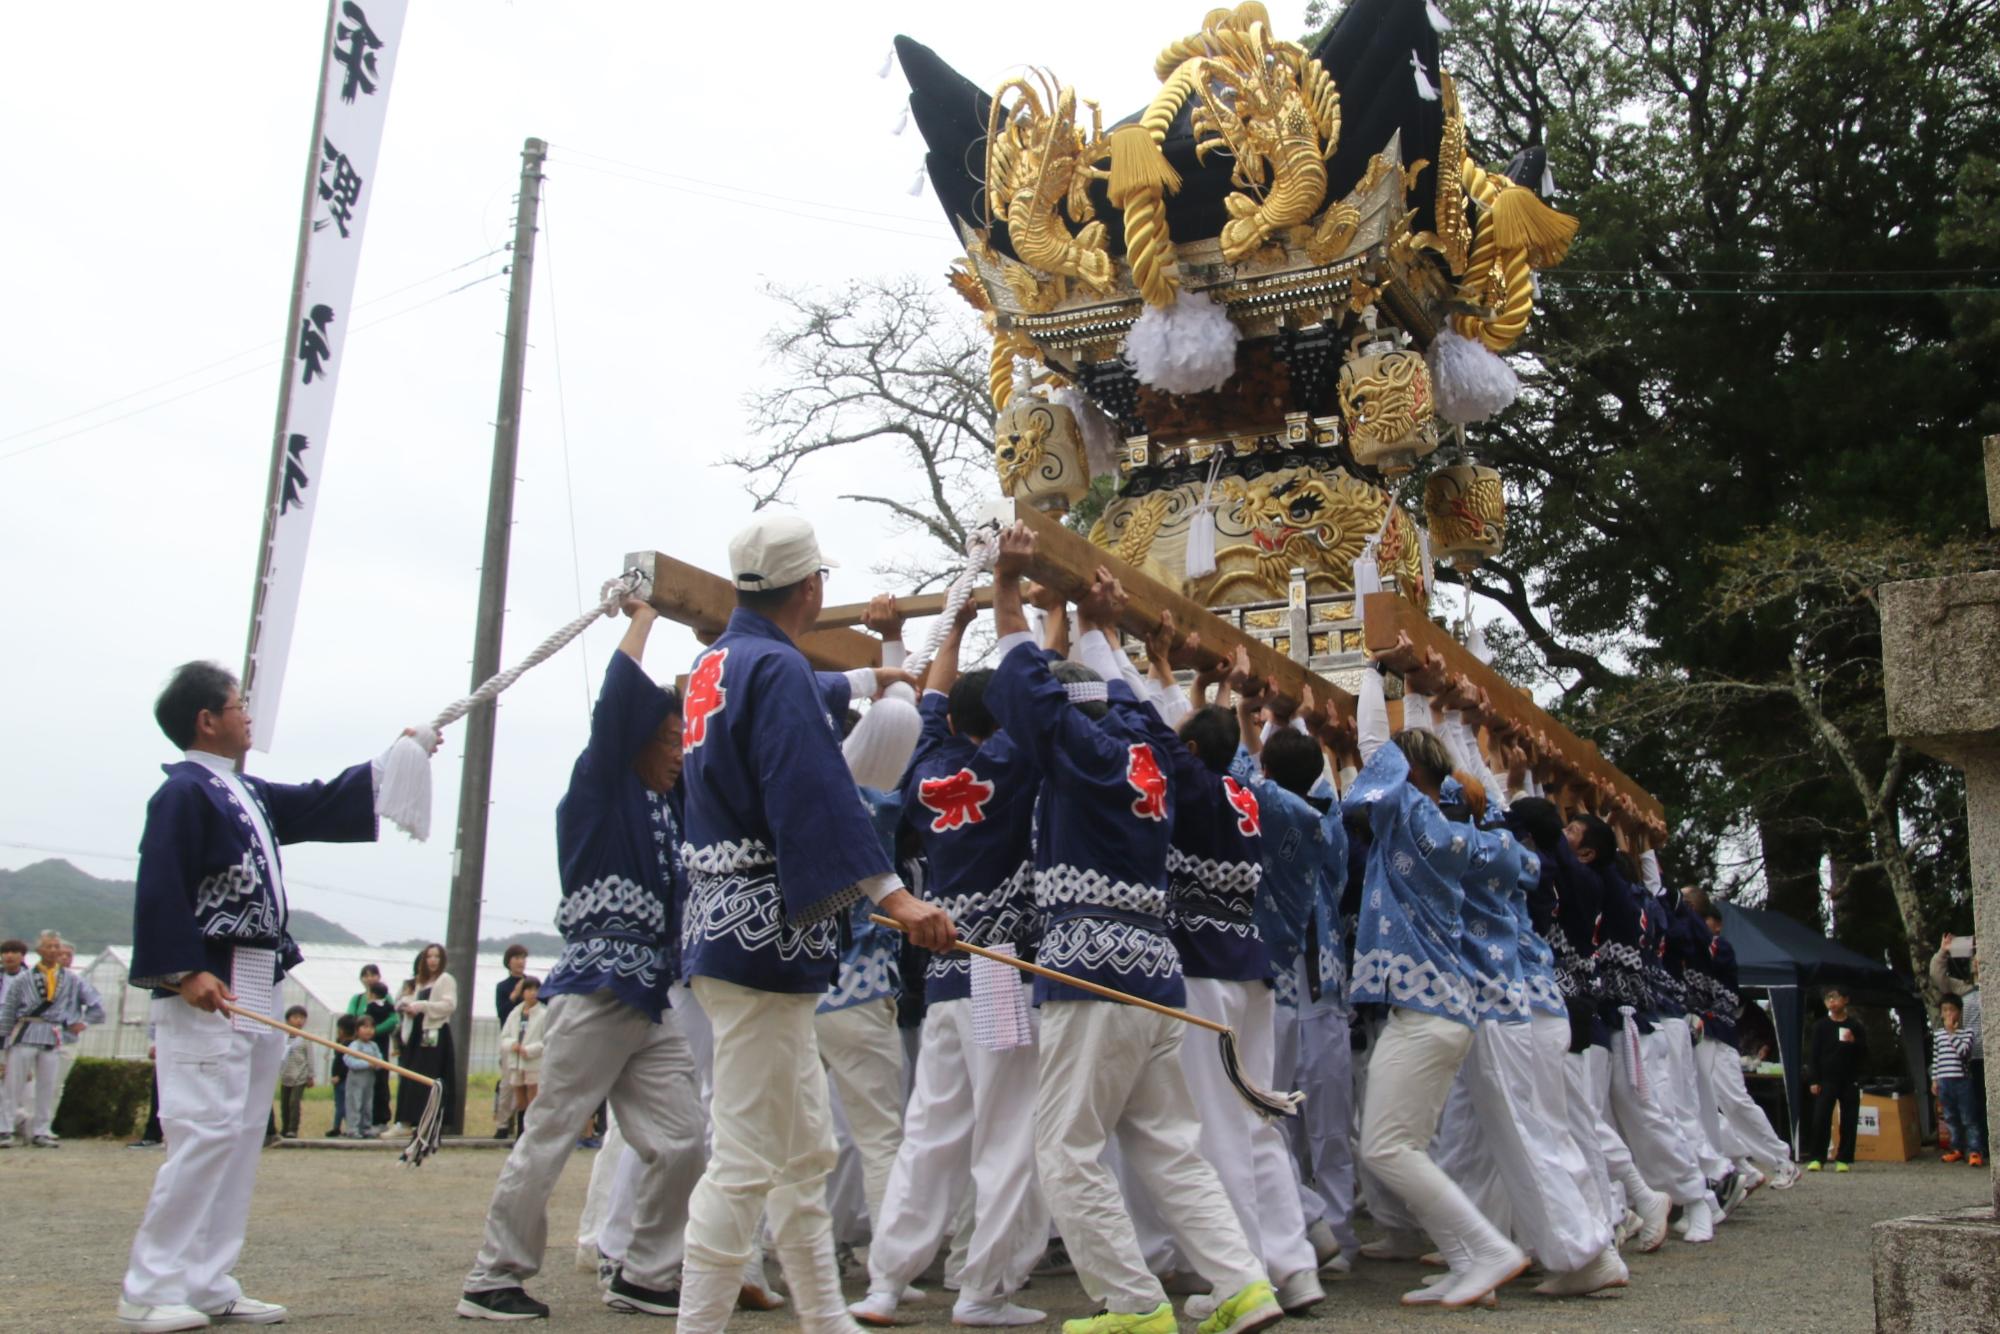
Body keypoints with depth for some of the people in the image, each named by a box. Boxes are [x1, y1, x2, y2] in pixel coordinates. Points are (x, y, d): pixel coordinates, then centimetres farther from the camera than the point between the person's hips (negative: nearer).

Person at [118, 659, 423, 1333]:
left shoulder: (248, 793, 17)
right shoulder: (183, 792, -11)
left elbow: (320, 803, 28)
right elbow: (158, 892, -18)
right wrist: (185, 972, -23)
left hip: (257, 987, 10)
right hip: (208, 990, -10)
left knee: (241, 1138, 10)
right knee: (206, 1134, -12)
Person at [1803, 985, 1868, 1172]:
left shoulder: (1856, 1026, 6)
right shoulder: (1820, 1026, 6)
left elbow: (1864, 1055, 7)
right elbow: (1812, 1055, 4)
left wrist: (1854, 1042, -14)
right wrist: (1813, 1081, -4)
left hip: (1850, 1081, 1)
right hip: (1826, 1080, -1)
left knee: (1849, 1121, 0)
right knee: (1820, 1120, -6)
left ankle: (1844, 1159, 7)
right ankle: (1815, 1158, -1)